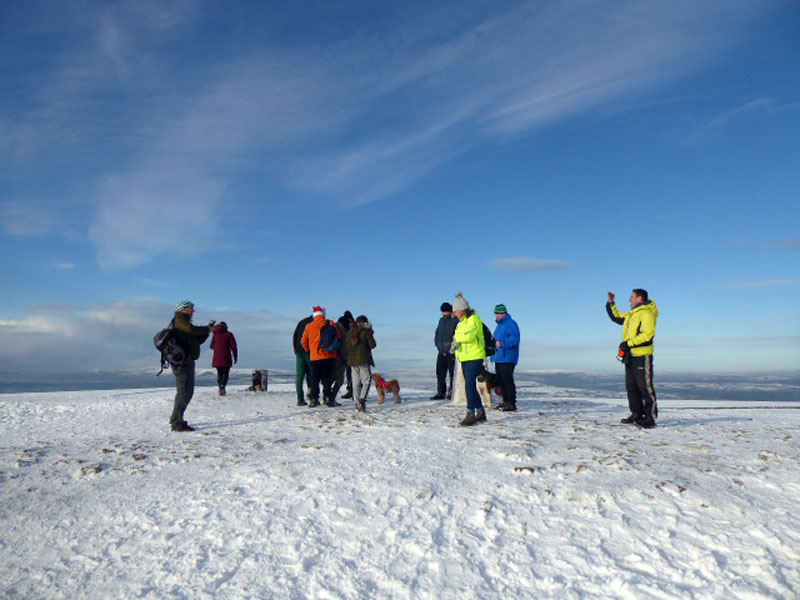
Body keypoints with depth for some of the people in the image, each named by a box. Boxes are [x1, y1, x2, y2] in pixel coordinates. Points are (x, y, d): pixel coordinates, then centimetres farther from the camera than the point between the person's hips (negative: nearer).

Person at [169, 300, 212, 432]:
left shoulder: (185, 321, 24)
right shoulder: (179, 319, -5)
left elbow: (198, 340, 25)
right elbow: (192, 329, -23)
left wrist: (208, 329, 14)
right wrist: (207, 329, -8)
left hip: (188, 361, 10)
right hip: (182, 362, -10)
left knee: (187, 392, 14)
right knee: (184, 392, -11)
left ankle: (176, 420, 22)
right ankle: (177, 423, -8)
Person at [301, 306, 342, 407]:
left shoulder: (309, 326, 4)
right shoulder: (330, 324, 1)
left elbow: (304, 342, 14)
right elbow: (338, 338, 6)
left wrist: (309, 350, 31)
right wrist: (336, 352, 20)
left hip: (315, 357, 1)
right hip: (329, 356, -1)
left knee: (314, 379, 9)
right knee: (327, 378, 4)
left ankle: (313, 400, 8)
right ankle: (328, 399, 0)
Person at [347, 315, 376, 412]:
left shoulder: (350, 332, 11)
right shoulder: (366, 331, -5)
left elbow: (348, 346, 13)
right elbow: (372, 345, -7)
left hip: (352, 360, 5)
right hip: (364, 360, -5)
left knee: (356, 383, 9)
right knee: (366, 381, -2)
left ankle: (357, 404, 9)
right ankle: (362, 399, -21)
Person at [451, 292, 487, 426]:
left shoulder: (474, 319, -10)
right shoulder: (461, 322, 19)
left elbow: (469, 336, -24)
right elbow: (457, 337, 18)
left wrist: (456, 337, -7)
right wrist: (456, 343, -4)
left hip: (474, 357, -9)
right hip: (465, 358, 9)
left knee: (470, 385, -14)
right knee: (469, 386, 12)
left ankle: (471, 414, -13)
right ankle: (480, 412, 23)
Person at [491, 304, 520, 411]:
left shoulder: (511, 323, -8)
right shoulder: (499, 325, 21)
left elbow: (514, 339, -19)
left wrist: (501, 343, -24)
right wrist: (492, 341, 12)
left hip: (507, 359, -9)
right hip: (498, 358, 9)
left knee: (508, 380, -9)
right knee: (501, 381, 11)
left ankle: (512, 403, -6)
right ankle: (505, 401, 19)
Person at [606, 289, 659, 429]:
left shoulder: (646, 313, -10)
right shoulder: (631, 315, 19)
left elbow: (648, 334, -21)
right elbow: (616, 317, 35)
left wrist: (629, 343, -21)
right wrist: (611, 303, 24)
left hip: (642, 356, -10)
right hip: (631, 356, 10)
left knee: (645, 387, -7)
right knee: (631, 387, 11)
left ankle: (650, 418, -2)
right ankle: (637, 414, 19)